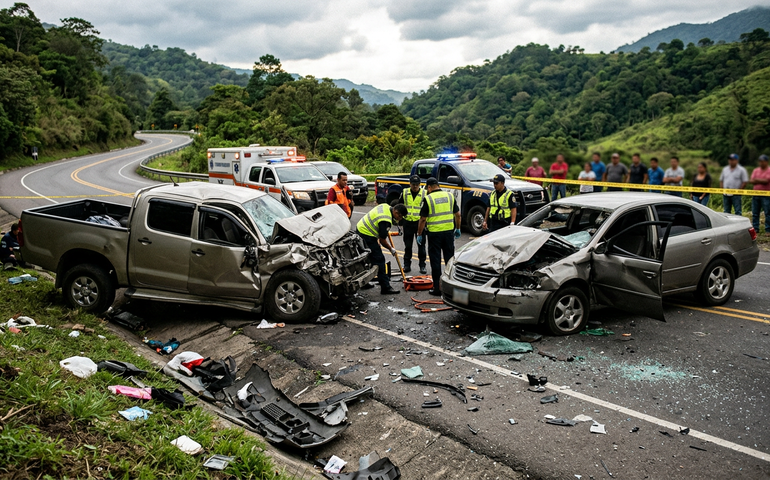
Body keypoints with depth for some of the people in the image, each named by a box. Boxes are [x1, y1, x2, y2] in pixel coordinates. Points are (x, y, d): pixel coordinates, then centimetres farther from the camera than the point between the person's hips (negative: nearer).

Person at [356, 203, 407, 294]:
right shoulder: (386, 221, -25)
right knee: (379, 260, -8)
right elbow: (382, 241, -19)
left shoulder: (386, 206, 3)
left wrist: (387, 231, 27)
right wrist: (391, 249, -3)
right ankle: (385, 287, -6)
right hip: (367, 235, -11)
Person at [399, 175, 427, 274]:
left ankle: (422, 265, 9)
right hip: (407, 222, 2)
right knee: (407, 245, 7)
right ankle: (407, 265, 16)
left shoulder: (424, 193, 0)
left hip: (420, 222, -2)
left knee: (421, 245, 2)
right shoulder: (404, 193, 5)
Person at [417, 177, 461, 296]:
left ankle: (437, 288, 6)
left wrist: (419, 234, 1)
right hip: (449, 231, 4)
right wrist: (458, 229, 21)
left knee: (435, 261, 4)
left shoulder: (428, 198, -7)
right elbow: (458, 215, 9)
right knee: (450, 259, 13)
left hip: (434, 233, -4)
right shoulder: (450, 196, 6)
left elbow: (423, 219, -7)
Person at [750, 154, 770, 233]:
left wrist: (757, 180, -6)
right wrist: (762, 181, -10)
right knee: (755, 213, 7)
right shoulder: (755, 170, 14)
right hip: (755, 195, 5)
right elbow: (752, 181, 3)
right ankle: (755, 229, 13)